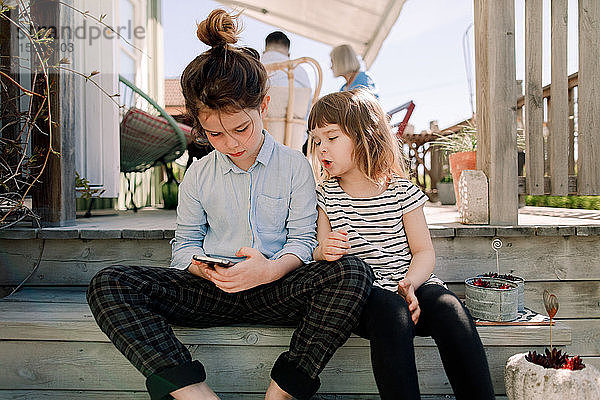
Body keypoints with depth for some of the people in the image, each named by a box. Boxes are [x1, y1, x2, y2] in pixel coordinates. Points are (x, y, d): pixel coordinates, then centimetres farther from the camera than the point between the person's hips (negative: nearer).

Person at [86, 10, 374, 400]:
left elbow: (301, 239, 0)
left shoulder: (295, 165, 3)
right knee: (108, 284, -19)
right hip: (214, 290, 2)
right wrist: (203, 267, -12)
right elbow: (185, 244, 13)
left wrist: (271, 269, -22)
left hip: (275, 286, -1)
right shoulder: (198, 174, 9)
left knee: (353, 272, -32)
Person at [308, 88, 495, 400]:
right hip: (362, 291, -1)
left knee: (450, 310, -29)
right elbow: (318, 253, 6)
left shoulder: (401, 190, 3)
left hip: (412, 285, 1)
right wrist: (323, 252, -20)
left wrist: (409, 285, -17)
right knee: (391, 313, -34)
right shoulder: (327, 195, 7)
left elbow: (424, 251, 3)